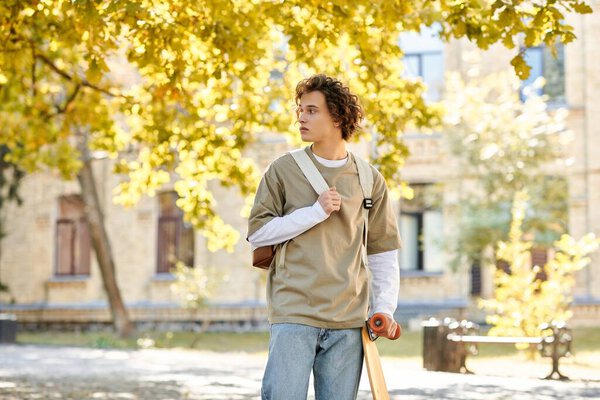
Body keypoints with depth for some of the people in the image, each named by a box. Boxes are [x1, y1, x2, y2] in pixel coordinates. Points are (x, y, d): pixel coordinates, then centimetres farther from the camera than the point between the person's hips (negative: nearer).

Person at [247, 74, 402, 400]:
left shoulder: (369, 179, 10)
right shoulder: (284, 170, 5)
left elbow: (383, 253, 13)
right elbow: (257, 233, 2)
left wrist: (384, 309, 2)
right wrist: (315, 212, -7)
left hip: (348, 320, 2)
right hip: (293, 313, -2)